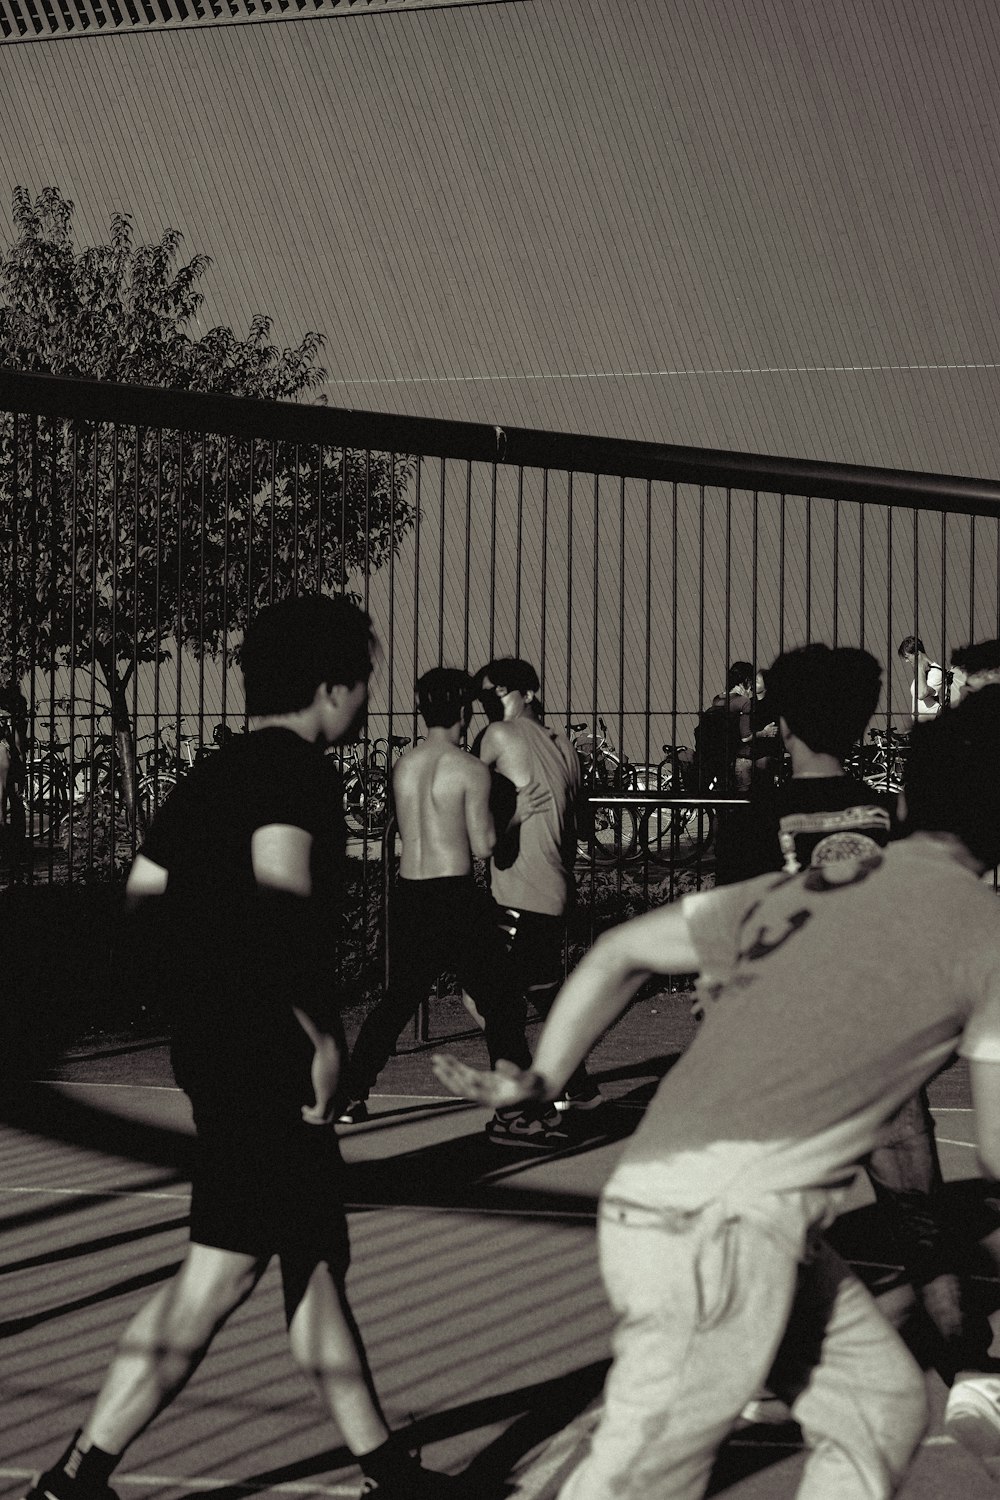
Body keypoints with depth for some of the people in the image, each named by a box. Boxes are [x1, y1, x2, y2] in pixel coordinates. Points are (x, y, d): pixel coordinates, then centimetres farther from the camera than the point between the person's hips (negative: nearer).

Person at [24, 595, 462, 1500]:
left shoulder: (215, 773, 15)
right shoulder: (292, 767, -13)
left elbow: (144, 893, 21)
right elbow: (281, 897, -28)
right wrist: (321, 1033, -22)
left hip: (213, 1043, 10)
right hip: (270, 1056, -10)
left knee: (317, 1255, 15)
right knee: (223, 1269, -8)